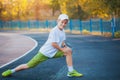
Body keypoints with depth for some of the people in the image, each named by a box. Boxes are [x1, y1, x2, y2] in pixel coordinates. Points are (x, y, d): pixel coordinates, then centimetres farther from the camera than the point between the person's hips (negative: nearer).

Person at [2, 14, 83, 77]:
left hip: (54, 53, 7)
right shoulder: (54, 31, -21)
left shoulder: (62, 31, 5)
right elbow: (53, 44, -25)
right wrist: (62, 49, -14)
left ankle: (71, 72, 1)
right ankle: (11, 71, 15)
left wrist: (65, 46, -4)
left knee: (69, 51, -4)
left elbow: (62, 42, 16)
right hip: (44, 52, -7)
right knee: (28, 66, -6)